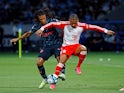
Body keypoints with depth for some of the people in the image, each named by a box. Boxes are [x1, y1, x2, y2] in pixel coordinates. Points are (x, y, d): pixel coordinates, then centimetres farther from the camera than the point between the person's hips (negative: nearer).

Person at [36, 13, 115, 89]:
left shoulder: (81, 26, -10)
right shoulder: (65, 25, -13)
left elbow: (93, 27, -5)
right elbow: (52, 24, -10)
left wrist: (106, 31, -4)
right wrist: (42, 29, -17)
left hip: (75, 46, 1)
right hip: (66, 46, -1)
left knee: (84, 49, -32)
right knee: (61, 62, -18)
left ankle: (78, 67, -13)